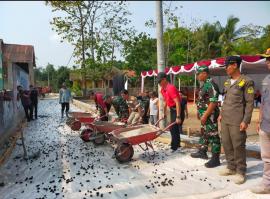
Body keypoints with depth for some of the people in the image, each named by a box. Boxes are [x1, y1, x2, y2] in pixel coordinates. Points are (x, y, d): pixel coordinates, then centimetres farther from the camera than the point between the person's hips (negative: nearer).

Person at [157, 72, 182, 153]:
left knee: (173, 128, -8)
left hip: (177, 109, -9)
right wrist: (164, 113, 20)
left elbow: (177, 103, -28)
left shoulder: (171, 88, -24)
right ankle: (177, 144, 29)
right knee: (175, 128, 16)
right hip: (172, 109, 9)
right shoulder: (162, 90, 5)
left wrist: (178, 117, -30)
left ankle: (174, 146, 2)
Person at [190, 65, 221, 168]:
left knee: (213, 136, -3)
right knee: (204, 134, 20)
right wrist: (199, 112, 21)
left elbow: (213, 102, -25)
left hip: (210, 115, -11)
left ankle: (215, 159, 6)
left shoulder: (211, 85, -19)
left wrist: (205, 115, -25)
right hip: (204, 115, 11)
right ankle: (202, 152, 35)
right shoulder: (204, 85, 13)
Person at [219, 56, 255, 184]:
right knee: (226, 144, 13)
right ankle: (231, 167, 28)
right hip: (225, 120, 7)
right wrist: (221, 114, 16)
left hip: (237, 121, -7)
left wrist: (245, 121, -15)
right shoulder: (227, 82, 13)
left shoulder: (247, 81, -8)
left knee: (238, 146, 0)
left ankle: (240, 171, 15)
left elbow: (250, 103, -10)